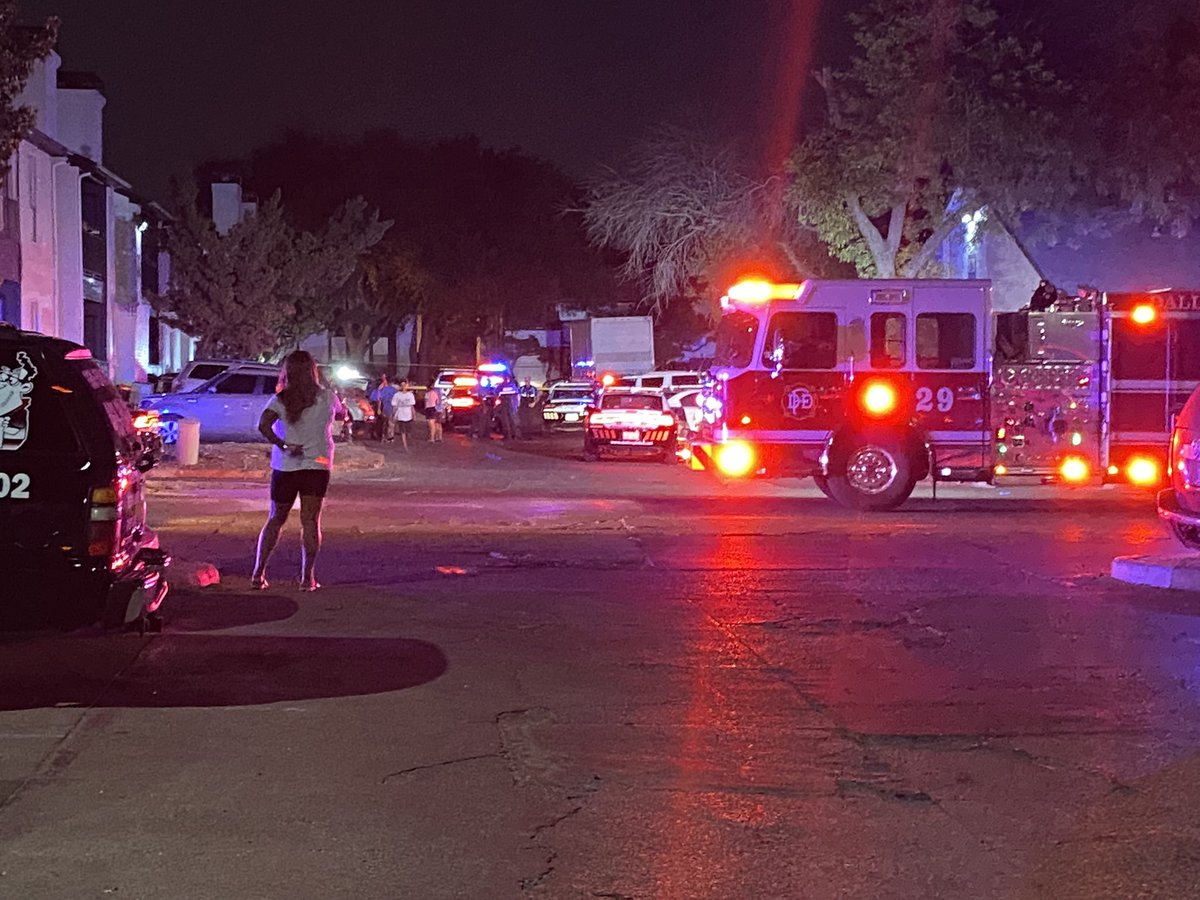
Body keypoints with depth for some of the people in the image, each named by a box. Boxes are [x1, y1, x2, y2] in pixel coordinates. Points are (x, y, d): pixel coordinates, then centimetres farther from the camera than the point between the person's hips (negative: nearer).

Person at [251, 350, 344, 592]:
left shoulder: (280, 400, -3)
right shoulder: (326, 397, -1)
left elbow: (263, 425, -19)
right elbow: (342, 413, 19)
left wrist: (282, 444, -16)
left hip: (284, 466, 1)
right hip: (317, 466, -1)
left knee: (276, 520, 11)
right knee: (310, 521, 1)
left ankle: (258, 574, 9)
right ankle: (307, 577, -3)